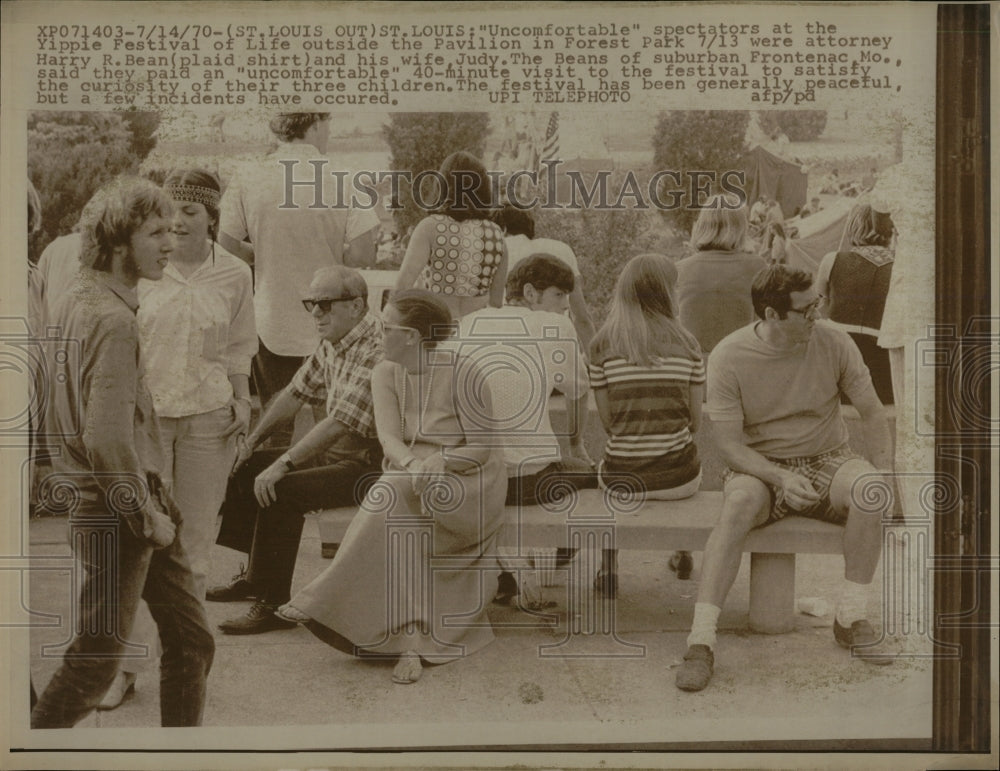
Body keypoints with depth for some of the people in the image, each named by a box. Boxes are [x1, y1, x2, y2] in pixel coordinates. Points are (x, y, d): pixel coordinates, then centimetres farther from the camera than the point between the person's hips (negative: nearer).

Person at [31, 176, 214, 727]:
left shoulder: (74, 301, 10)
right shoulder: (111, 319, -20)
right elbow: (107, 439, -26)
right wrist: (148, 513, -15)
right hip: (113, 513, -10)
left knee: (191, 640, 14)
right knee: (95, 661, 5)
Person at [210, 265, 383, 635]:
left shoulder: (376, 350, -24)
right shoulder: (332, 342, 8)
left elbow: (340, 423, -29)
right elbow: (296, 393, 16)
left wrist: (282, 466, -27)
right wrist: (251, 439, 9)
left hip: (368, 465, -10)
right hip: (334, 452, 10)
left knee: (281, 491, -27)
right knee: (245, 468, 10)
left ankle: (273, 603, -13)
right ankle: (255, 575, 23)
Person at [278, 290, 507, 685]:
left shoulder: (462, 373, -10)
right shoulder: (386, 374, 5)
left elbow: (482, 447, -9)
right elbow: (389, 438, -9)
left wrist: (438, 463, -28)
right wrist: (413, 464, -31)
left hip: (467, 480, -4)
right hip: (410, 473, 4)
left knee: (397, 500, -34)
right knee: (402, 508, -32)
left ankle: (328, 602, -25)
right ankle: (412, 639, -31)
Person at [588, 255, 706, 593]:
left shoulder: (603, 343, -5)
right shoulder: (686, 343, -3)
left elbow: (607, 420, -2)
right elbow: (695, 418, 1)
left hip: (622, 478, 0)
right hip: (679, 478, 1)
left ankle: (609, 568, 29)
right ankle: (683, 555, 51)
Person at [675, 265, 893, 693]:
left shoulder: (833, 344, -5)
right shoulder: (729, 358, -12)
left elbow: (872, 414, 3)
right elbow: (729, 444, -13)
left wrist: (883, 475, -11)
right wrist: (781, 478, -28)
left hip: (827, 461, 3)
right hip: (759, 467, -2)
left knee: (868, 488, -30)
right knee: (740, 502, -36)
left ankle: (850, 618, -14)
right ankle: (701, 641, -34)